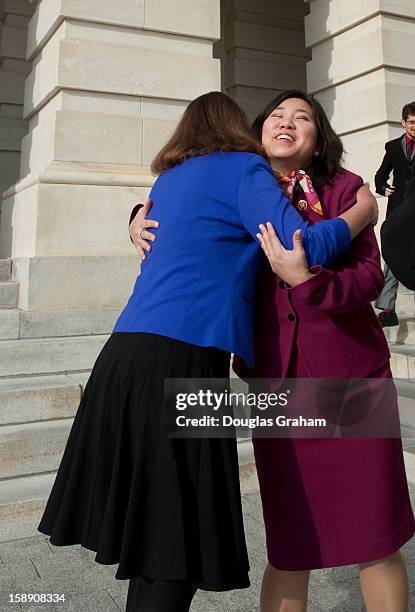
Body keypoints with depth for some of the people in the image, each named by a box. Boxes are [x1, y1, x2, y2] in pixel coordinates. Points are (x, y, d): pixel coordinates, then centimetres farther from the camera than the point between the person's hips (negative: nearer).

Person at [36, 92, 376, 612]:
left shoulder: (169, 180, 23)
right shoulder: (244, 167, 2)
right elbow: (304, 247, -8)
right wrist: (363, 213, 8)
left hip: (125, 355, 8)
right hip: (181, 361, -8)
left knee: (152, 538, 15)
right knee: (179, 551, -1)